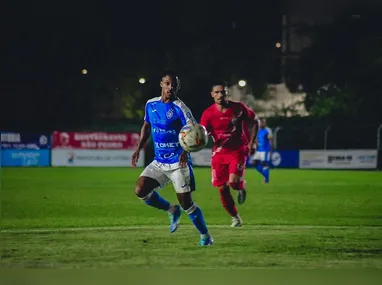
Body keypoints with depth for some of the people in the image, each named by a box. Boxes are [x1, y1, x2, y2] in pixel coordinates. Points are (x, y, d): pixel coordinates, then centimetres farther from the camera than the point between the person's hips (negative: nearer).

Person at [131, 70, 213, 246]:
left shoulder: (179, 108, -12)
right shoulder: (151, 104, 6)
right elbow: (146, 126, 22)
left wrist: (186, 151, -37)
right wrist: (139, 149, 13)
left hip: (178, 162, -6)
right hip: (159, 162, 6)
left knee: (185, 202, -5)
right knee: (140, 190, -10)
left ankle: (206, 236, 14)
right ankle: (172, 211, 13)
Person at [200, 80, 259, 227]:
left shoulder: (238, 108, -10)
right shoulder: (208, 113, -9)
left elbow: (255, 121, 5)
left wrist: (251, 143, -1)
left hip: (238, 151, -2)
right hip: (219, 153, 2)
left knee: (233, 181, -23)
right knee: (222, 189, 1)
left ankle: (241, 187, 16)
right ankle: (235, 217, 23)